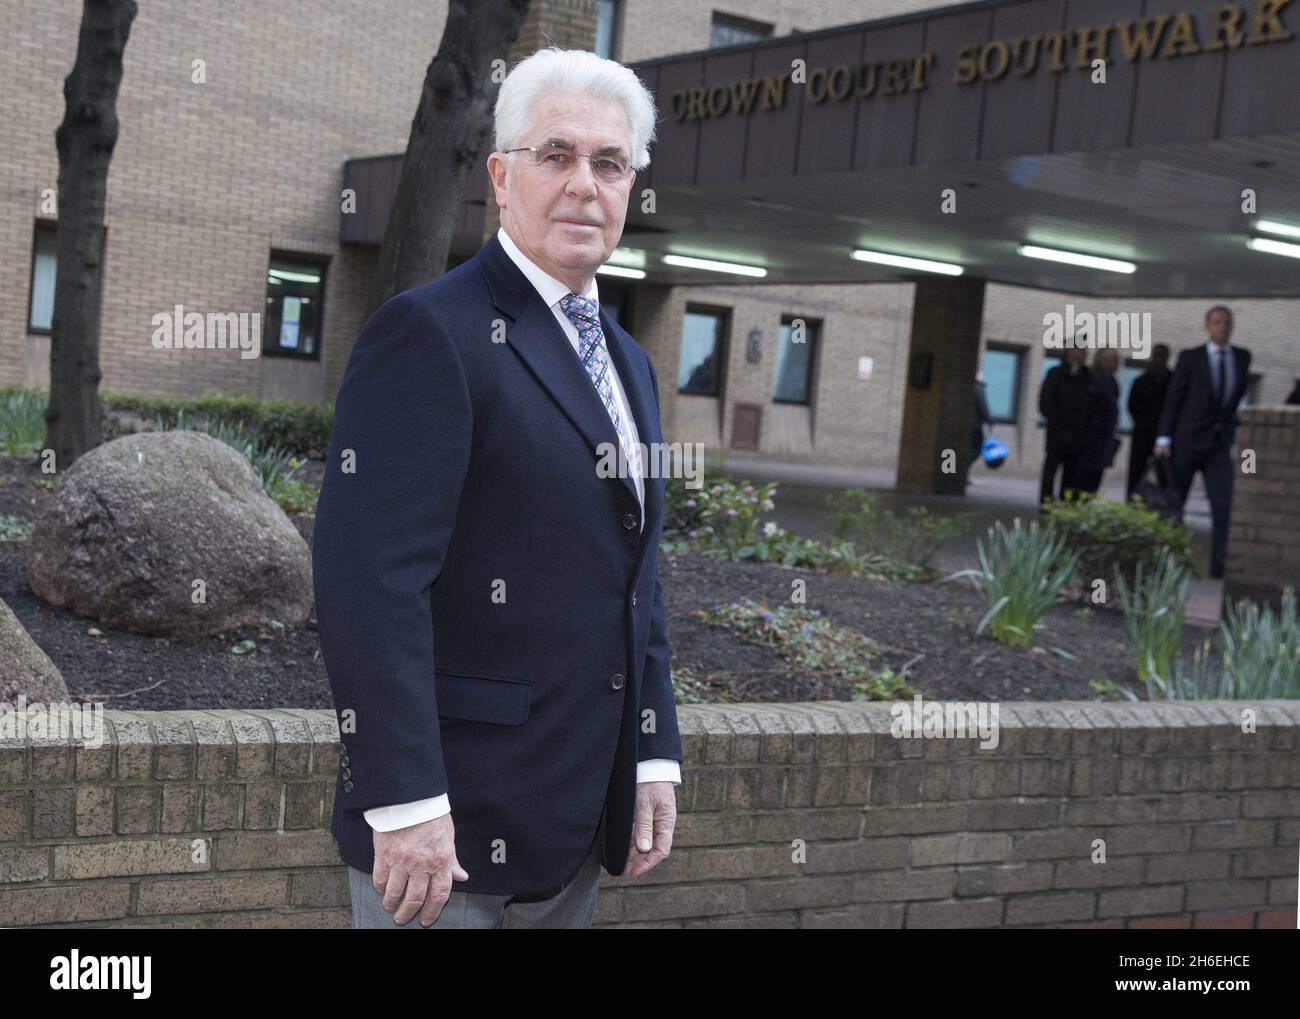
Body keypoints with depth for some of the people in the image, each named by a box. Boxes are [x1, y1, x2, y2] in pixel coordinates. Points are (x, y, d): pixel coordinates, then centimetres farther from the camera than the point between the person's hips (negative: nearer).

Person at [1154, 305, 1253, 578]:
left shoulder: (1243, 358, 8)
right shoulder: (1190, 358, -1)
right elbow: (1172, 400, -3)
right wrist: (1164, 438, -11)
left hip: (1220, 445, 2)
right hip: (1187, 442, -2)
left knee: (1224, 508, -11)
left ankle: (1220, 566, -10)